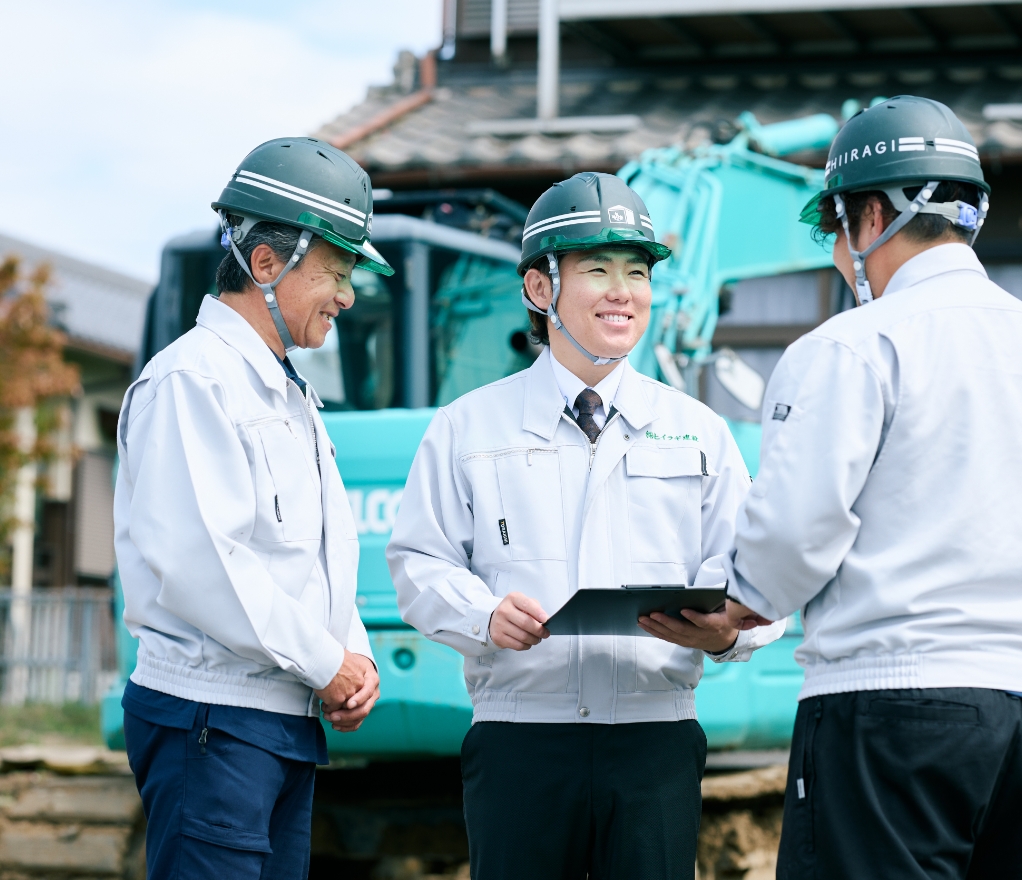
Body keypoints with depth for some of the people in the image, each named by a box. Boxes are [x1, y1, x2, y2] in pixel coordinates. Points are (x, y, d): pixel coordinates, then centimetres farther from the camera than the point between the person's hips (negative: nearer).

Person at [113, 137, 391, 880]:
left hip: (291, 722, 10)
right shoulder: (193, 380, -11)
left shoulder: (290, 393, 21)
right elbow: (195, 560, -21)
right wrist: (325, 663, -13)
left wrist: (355, 654, 3)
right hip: (213, 720, -10)